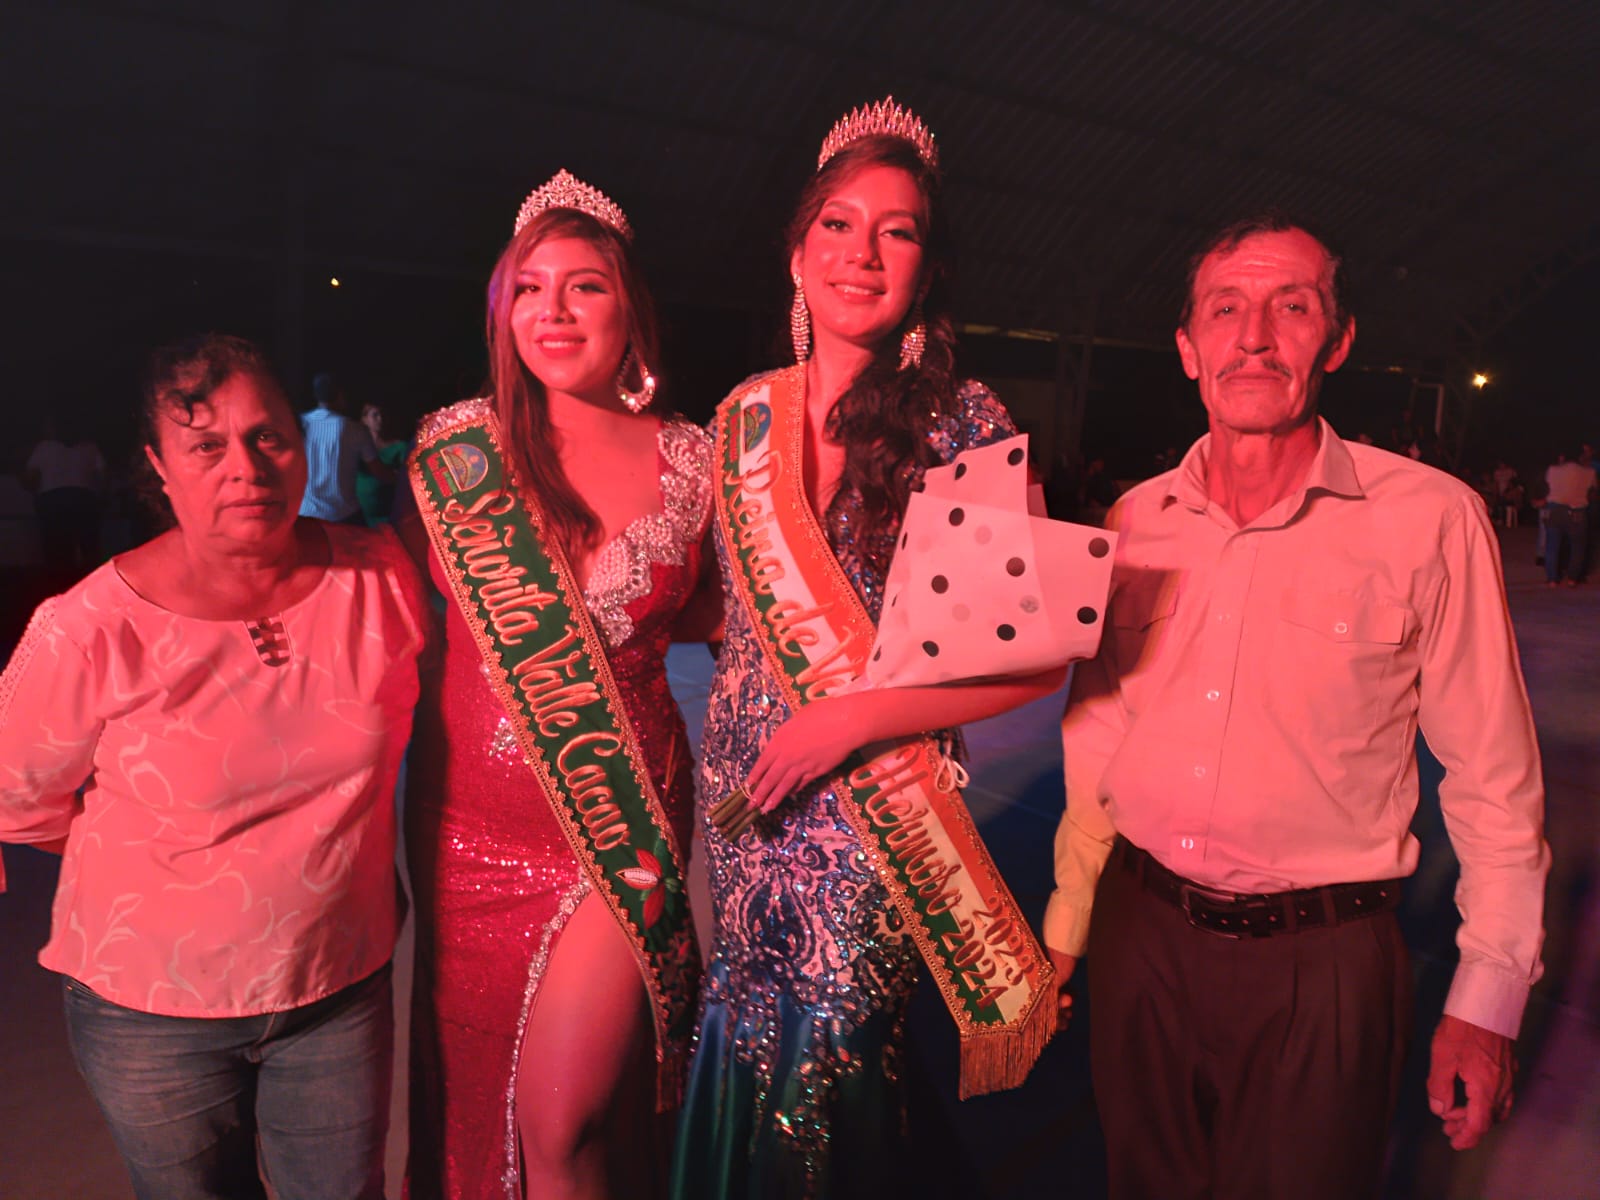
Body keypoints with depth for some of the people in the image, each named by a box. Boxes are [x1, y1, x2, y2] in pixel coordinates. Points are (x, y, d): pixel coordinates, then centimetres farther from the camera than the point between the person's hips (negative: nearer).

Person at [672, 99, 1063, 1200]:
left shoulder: (964, 423, -11)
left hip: (870, 812, -4)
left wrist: (849, 718, -17)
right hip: (742, 801, 4)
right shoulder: (744, 417, 3)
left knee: (832, 1070, 10)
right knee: (748, 1061, 18)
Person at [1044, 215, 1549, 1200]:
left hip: (1321, 966, -3)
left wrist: (1488, 997, -3)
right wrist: (1066, 924, 12)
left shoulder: (1431, 518, -10)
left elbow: (1493, 778, -4)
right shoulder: (1137, 520, 1)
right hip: (1142, 935, 4)